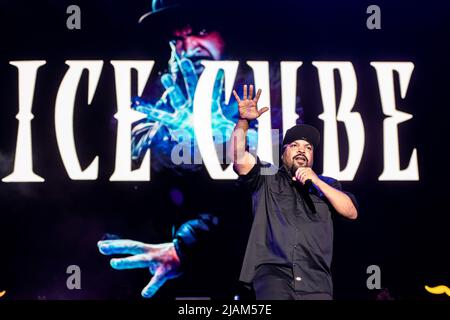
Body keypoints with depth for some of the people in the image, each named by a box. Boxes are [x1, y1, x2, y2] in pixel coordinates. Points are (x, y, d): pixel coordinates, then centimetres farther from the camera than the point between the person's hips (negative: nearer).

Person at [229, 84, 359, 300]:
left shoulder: (326, 184, 24)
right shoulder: (267, 178, 18)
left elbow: (351, 212, 9)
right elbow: (238, 156, 4)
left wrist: (317, 182, 1)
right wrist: (243, 120, -8)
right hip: (273, 271, -2)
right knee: (275, 294, -28)